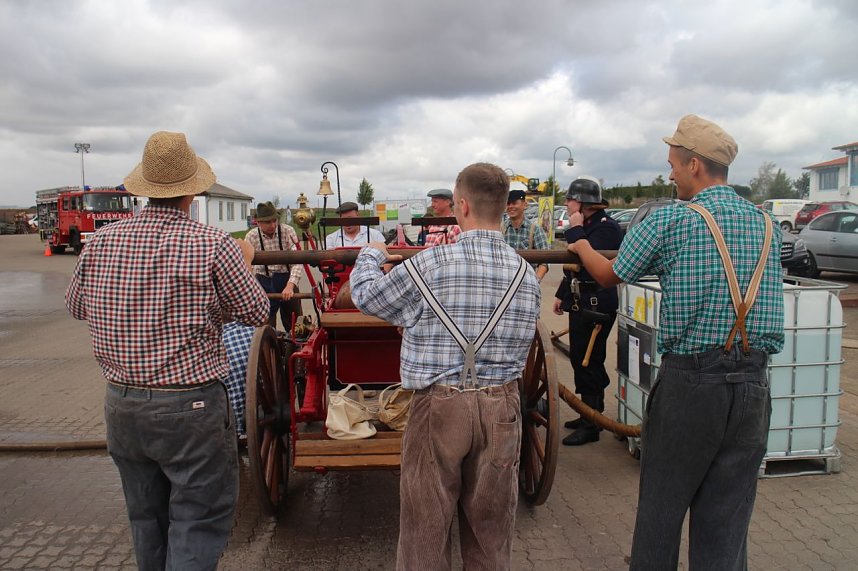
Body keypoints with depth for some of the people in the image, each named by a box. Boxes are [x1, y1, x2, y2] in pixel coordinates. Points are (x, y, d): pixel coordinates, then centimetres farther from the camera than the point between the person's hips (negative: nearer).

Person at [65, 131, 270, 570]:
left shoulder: (100, 242, -2)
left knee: (146, 517, 23)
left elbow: (75, 306, 13)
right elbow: (256, 313, -7)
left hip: (121, 404, 6)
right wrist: (241, 269, 9)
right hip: (190, 407, -5)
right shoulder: (212, 245, -17)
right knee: (198, 522, 7)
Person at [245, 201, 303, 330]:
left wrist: (290, 286, -28)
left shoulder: (288, 231, -10)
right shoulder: (251, 237, -6)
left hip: (287, 280, 0)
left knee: (293, 324, 9)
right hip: (264, 282, 0)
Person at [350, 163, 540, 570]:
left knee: (427, 521, 13)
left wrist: (371, 255, 21)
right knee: (490, 521, 18)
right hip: (502, 405, 4)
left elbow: (364, 295, 2)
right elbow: (522, 341, 11)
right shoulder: (526, 273, 1)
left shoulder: (428, 265, -12)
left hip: (439, 404, -4)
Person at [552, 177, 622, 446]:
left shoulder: (606, 227, -15)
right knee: (579, 360, 16)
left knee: (588, 363, -4)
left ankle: (591, 426, 7)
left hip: (597, 305, -9)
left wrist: (575, 230, -19)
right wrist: (561, 294, 23)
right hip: (579, 302, 9)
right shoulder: (584, 226, 11)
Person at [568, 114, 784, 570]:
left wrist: (583, 248, 25)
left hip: (689, 379, -5)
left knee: (661, 508, 12)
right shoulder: (767, 225, 7)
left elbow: (609, 276, 3)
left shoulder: (669, 221, -9)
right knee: (727, 520, 14)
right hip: (754, 382, 5)